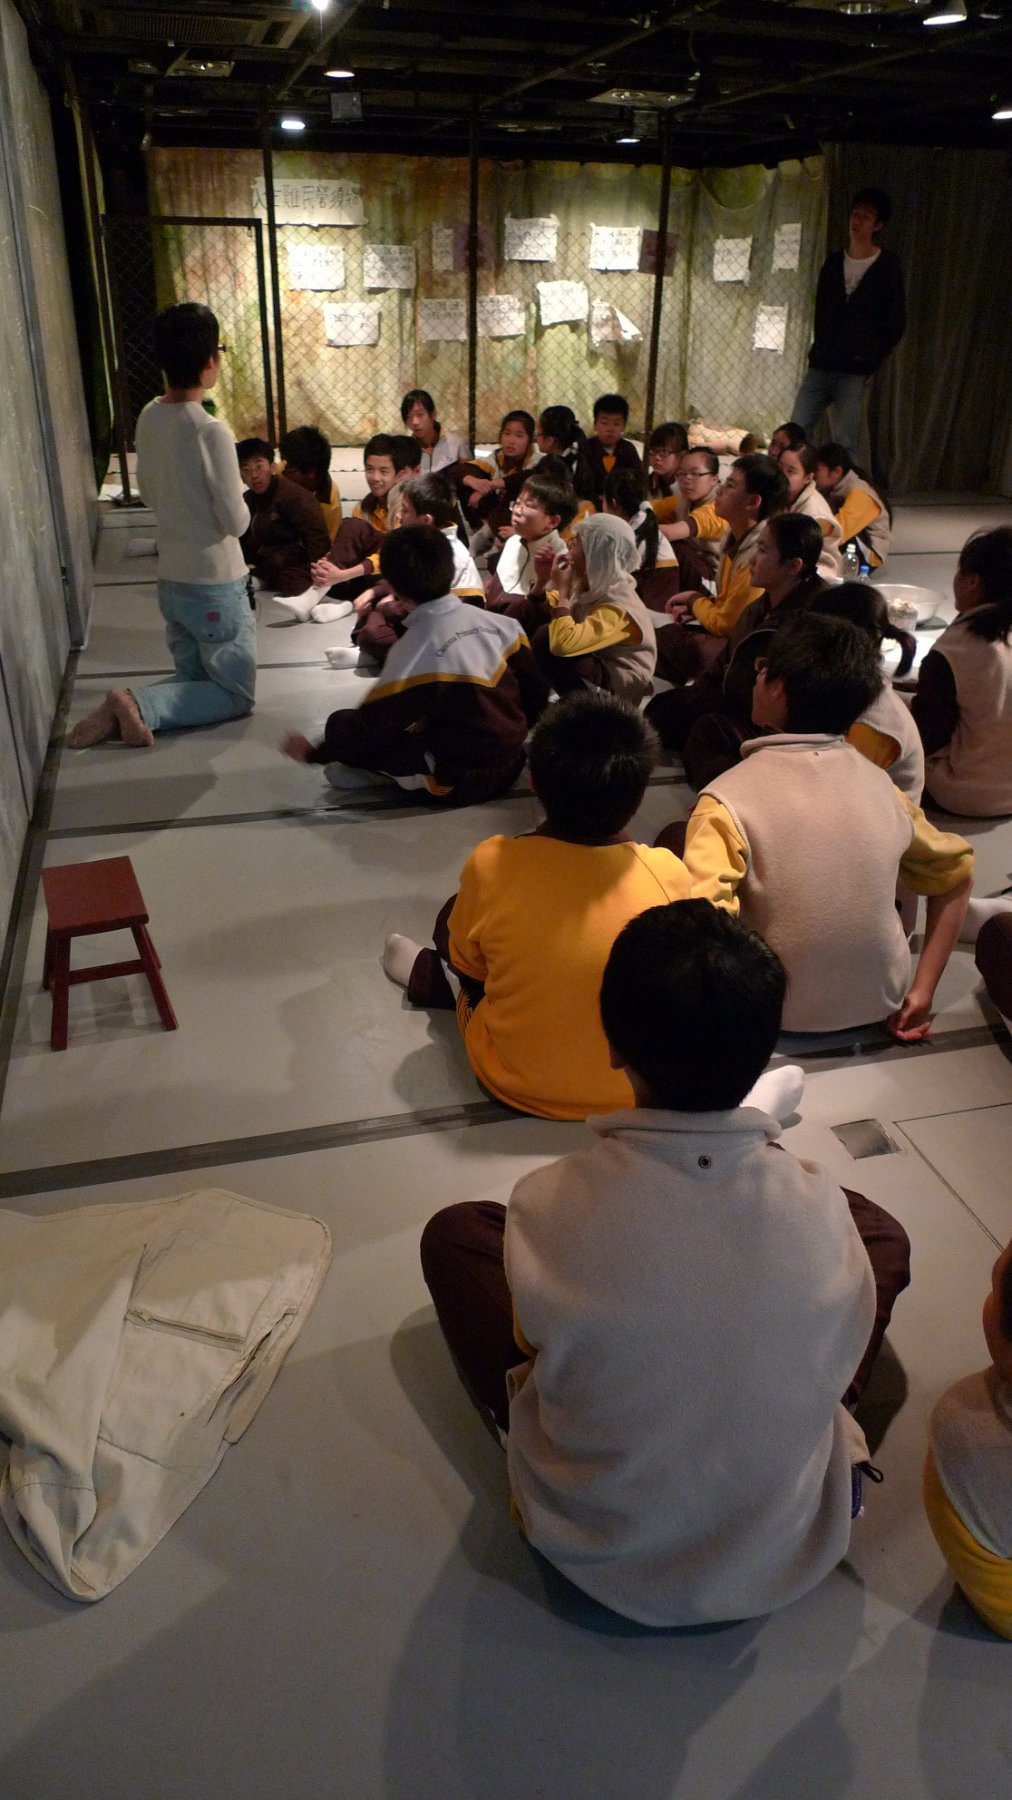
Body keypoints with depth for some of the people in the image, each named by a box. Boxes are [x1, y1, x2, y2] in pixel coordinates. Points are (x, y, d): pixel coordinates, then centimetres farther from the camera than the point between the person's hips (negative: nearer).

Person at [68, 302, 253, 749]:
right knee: (237, 694, 7)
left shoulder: (148, 419, 1)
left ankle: (122, 710, -2)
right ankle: (139, 705, -11)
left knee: (194, 678, 22)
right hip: (215, 586, -7)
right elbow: (236, 522, -16)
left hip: (171, 580, 7)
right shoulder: (213, 432, -22)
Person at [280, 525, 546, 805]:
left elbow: (371, 722, -15)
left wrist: (313, 753, 0)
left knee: (341, 725, -6)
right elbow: (536, 693, 3)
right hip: (510, 766, 7)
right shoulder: (500, 624, -4)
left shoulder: (415, 647, -19)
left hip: (458, 781, -6)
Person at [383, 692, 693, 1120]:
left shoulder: (491, 865, -24)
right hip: (633, 1093, 2)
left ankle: (431, 978, 46)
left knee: (451, 918, 15)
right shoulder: (668, 875, -21)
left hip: (513, 1083, -1)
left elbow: (469, 965, -4)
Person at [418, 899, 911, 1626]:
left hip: (595, 1552, -1)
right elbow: (843, 1355, -4)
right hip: (789, 1554, 2)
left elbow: (535, 1338, -7)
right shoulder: (819, 1207, -24)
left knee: (455, 1232, 9)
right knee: (880, 1229, 13)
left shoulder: (552, 1206, -28)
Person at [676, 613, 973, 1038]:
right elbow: (956, 874, 7)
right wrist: (922, 989, 9)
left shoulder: (728, 800, -21)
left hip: (781, 1016, -4)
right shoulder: (879, 785, -6)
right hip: (882, 1005, 4)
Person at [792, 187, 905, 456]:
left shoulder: (888, 268, 2)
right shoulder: (833, 262, 14)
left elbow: (896, 323, 2)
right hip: (820, 366, 4)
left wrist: (871, 360, -4)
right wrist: (820, 350, 8)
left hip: (854, 372, -4)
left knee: (845, 444, -6)